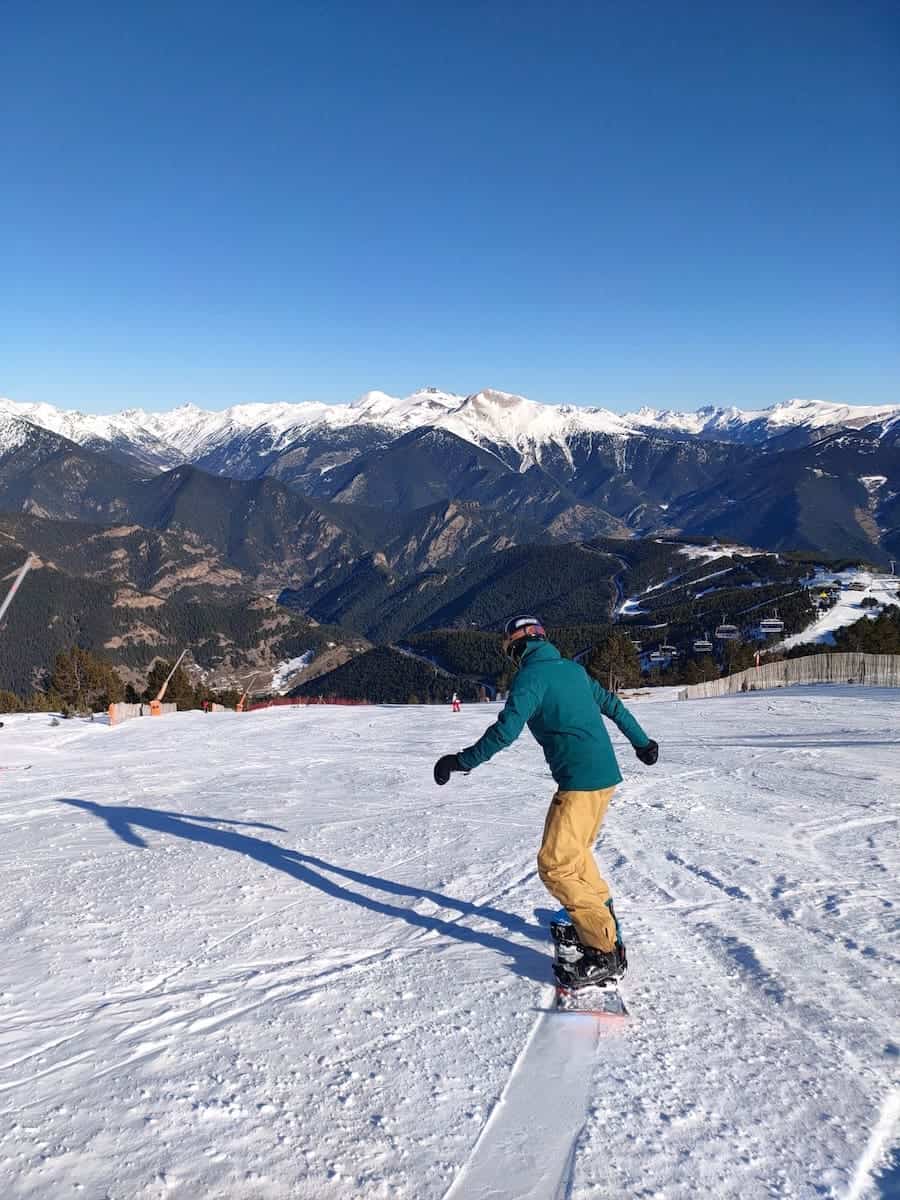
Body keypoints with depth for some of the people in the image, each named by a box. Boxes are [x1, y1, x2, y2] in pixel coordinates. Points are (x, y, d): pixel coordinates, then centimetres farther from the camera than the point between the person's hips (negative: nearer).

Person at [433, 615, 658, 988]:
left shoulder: (531, 675, -9)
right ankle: (599, 914, 39)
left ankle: (604, 950, -4)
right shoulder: (573, 669, 14)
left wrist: (462, 761, -10)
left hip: (579, 781, -9)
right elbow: (612, 705, 25)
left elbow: (506, 729, -19)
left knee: (555, 865, -6)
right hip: (606, 774, 9)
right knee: (575, 850, 25)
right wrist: (642, 742, 38)